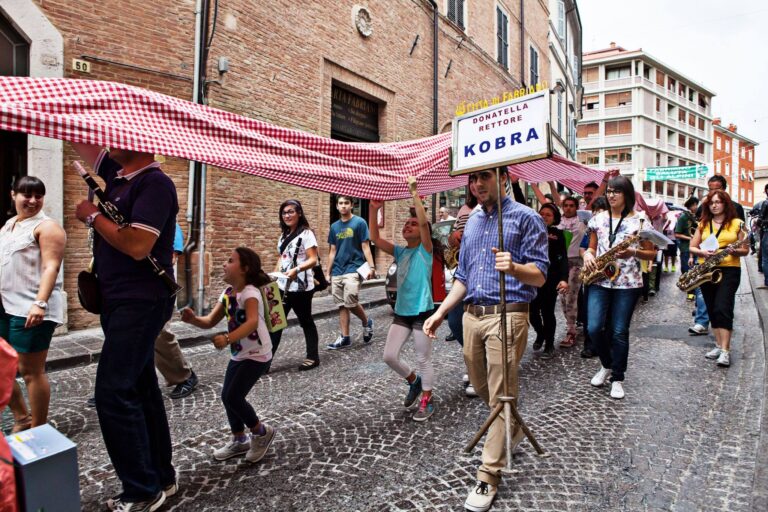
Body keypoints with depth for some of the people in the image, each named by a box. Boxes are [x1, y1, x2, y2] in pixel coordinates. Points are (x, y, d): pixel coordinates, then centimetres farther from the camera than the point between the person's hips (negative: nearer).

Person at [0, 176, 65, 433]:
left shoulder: (46, 226, -8)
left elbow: (51, 267, -17)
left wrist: (39, 303, -27)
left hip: (30, 309, -8)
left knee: (31, 372, -1)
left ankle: (38, 429, 13)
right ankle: (22, 417, 31)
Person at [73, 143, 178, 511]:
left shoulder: (155, 183, -15)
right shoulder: (118, 175, 11)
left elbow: (138, 246, -24)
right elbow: (82, 141, 22)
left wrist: (93, 216, -11)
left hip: (140, 303, -9)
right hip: (121, 302, 9)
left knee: (114, 392, -9)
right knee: (139, 389, 13)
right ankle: (161, 478, 26)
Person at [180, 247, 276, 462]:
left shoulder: (250, 292, -22)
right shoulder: (227, 293, 4)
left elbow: (253, 322, -38)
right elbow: (210, 321, 2)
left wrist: (227, 338, -50)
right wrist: (193, 319, -18)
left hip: (257, 355, -8)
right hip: (238, 354, 9)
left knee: (233, 397, -10)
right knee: (227, 397, 10)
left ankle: (261, 432, 14)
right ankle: (239, 440, 30)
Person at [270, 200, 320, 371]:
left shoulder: (306, 234, -9)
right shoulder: (284, 235, 15)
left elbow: (313, 260, -17)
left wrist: (296, 270, -31)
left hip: (301, 288, -7)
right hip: (282, 287, 7)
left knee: (306, 321, 6)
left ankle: (313, 357, 21)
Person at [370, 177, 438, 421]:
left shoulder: (425, 250, -6)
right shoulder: (400, 251, 8)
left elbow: (424, 222, -23)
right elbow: (375, 238, -3)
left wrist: (414, 193, -22)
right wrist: (374, 208, -9)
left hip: (422, 312, -5)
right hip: (401, 312, 5)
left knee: (423, 359, 6)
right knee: (389, 356, 5)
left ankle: (427, 402, 24)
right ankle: (414, 382, 31)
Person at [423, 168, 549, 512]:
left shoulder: (525, 218, -4)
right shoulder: (472, 223, 16)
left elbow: (540, 275, -8)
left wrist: (514, 268, -30)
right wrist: (440, 313, 11)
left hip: (507, 316, -6)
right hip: (471, 315, 7)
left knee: (500, 396, 1)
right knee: (482, 388, 18)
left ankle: (489, 476, 15)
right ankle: (512, 430, 47)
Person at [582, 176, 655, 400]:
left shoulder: (639, 221, 1)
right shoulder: (598, 219, 10)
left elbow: (651, 253, 3)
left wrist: (632, 252, -15)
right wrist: (587, 255, -5)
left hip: (627, 283, -2)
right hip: (599, 281, 3)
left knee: (619, 331, 1)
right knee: (594, 328, -6)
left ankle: (617, 378, 17)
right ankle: (606, 365, 22)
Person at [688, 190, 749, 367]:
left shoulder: (737, 223, 3)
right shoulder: (703, 224, 10)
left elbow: (745, 250, 4)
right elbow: (692, 247, 9)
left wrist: (733, 251, -17)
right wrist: (702, 252, -12)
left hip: (729, 270, -4)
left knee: (722, 308, -13)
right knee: (712, 310, 8)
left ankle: (725, 351, -10)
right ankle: (719, 345, 17)